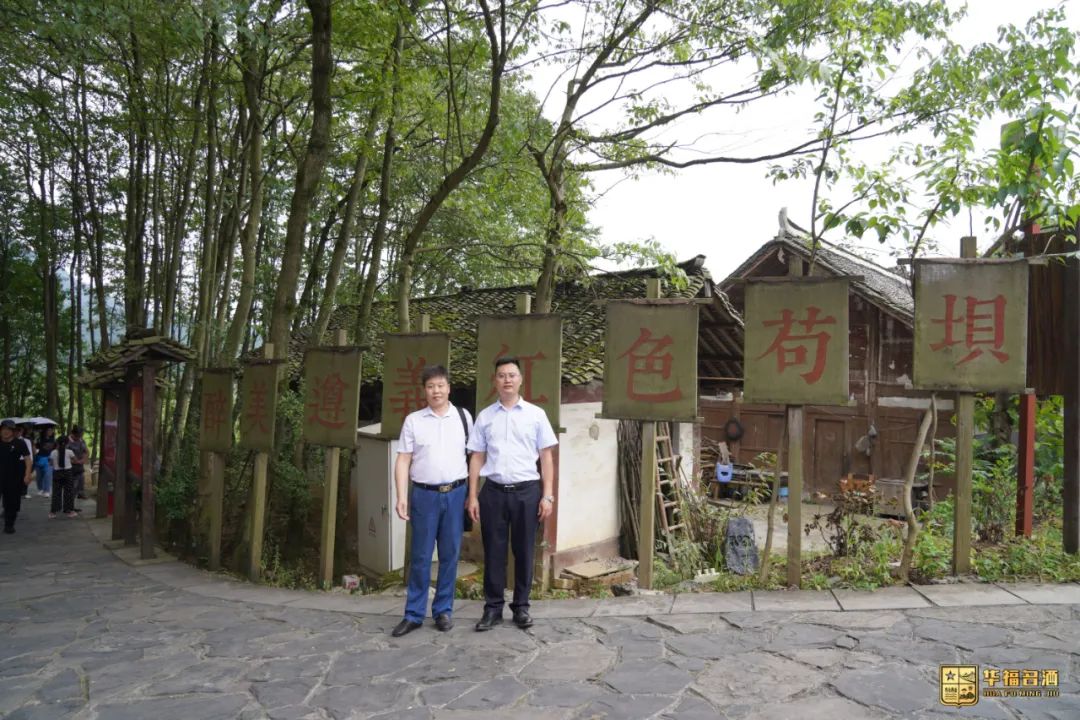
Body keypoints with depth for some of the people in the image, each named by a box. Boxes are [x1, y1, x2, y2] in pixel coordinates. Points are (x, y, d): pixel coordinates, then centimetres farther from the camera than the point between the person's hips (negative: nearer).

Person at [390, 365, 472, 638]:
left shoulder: (464, 417, 4)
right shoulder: (413, 421, 3)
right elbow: (403, 461, 1)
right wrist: (401, 497, -6)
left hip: (456, 493, 1)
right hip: (424, 494, -1)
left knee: (450, 555, 8)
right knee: (420, 556, 5)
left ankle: (443, 610, 21)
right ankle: (414, 614, 16)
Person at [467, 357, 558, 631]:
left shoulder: (536, 414, 3)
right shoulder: (485, 416, 6)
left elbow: (546, 456, 2)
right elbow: (477, 457, 7)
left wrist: (547, 495, -3)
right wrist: (473, 496, 2)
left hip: (526, 491, -1)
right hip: (493, 491, 1)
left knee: (524, 551, 8)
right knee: (493, 552, 6)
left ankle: (521, 607, 21)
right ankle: (493, 608, 18)